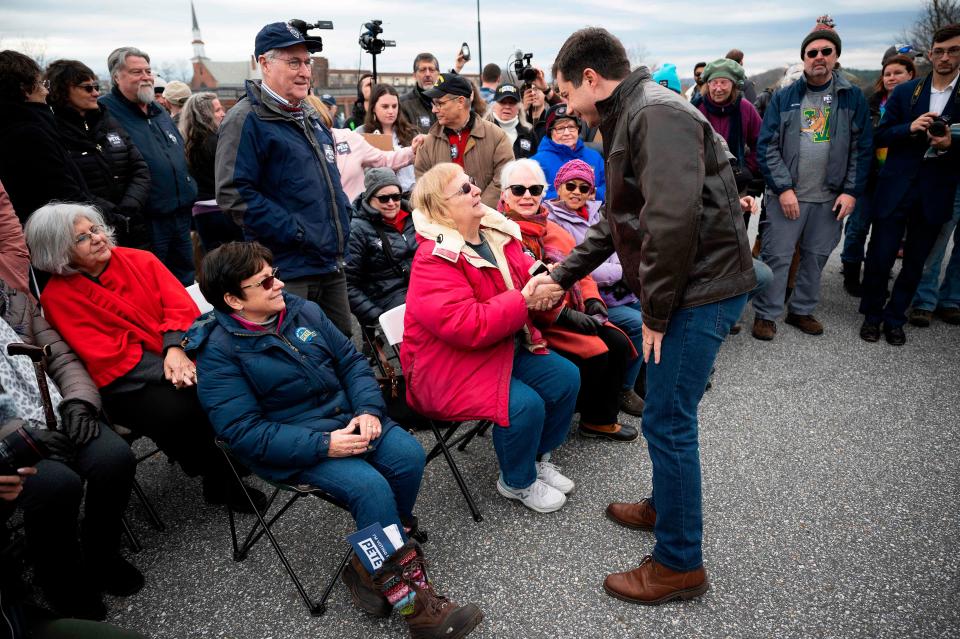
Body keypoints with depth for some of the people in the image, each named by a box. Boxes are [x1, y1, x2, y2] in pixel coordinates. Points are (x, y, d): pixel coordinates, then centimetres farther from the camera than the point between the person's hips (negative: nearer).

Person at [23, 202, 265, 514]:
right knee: (176, 411, -33)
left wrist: (175, 349, -22)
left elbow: (180, 305, -3)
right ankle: (219, 480, -6)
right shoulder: (57, 297, -3)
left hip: (178, 355, 4)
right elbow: (107, 357, -11)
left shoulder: (140, 260, 7)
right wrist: (165, 371, -22)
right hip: (124, 384, -4)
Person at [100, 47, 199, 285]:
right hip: (145, 224, -7)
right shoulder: (105, 112, -8)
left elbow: (182, 160, 25)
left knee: (185, 282, 17)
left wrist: (191, 199, 19)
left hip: (181, 219, 8)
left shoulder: (160, 113, 18)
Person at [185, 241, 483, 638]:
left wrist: (369, 410, -11)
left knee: (409, 455, -17)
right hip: (292, 447, -5)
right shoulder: (219, 351, -12)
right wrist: (323, 444, -24)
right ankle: (411, 598, -12)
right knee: (369, 485, -27)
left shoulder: (303, 311, 4)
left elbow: (352, 362, 8)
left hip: (347, 417, 6)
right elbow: (243, 432, -17)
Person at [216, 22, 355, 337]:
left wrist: (343, 223, 12)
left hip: (333, 264, 8)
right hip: (287, 272, -8)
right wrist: (295, 232, -21)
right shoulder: (246, 119, -11)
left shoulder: (311, 116, 16)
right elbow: (234, 194, -20)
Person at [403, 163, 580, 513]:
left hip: (507, 348, 8)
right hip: (451, 366, -8)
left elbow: (527, 276, 12)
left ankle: (540, 457, 22)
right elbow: (466, 327, -31)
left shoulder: (497, 235, 2)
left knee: (566, 377, -1)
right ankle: (517, 483, 6)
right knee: (525, 404, -25)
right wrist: (524, 300, -26)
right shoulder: (434, 259, -22)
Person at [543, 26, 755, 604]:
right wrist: (560, 276, 21)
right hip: (689, 288, 10)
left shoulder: (656, 114, -17)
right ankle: (665, 507, 40)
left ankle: (680, 565, 13)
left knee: (667, 422, -3)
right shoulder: (629, 119, 17)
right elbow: (616, 221, 24)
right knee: (668, 411, 20)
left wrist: (655, 313, -18)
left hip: (701, 290, -10)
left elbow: (674, 220, -28)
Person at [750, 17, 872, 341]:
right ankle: (765, 314, 10)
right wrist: (783, 188, -12)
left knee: (816, 257, 11)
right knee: (776, 257, -2)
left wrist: (851, 191, -5)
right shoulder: (784, 98, 1)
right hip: (787, 195, -2)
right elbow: (767, 146, -4)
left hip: (831, 198, 2)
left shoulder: (853, 98, 4)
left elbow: (862, 149, 4)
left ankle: (802, 311, 25)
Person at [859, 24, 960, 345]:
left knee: (915, 261, 9)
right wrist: (910, 128, -14)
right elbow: (881, 136, 3)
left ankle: (895, 318, 23)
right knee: (880, 256, 2)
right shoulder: (905, 92, 4)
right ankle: (872, 315, 20)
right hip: (895, 188, 0)